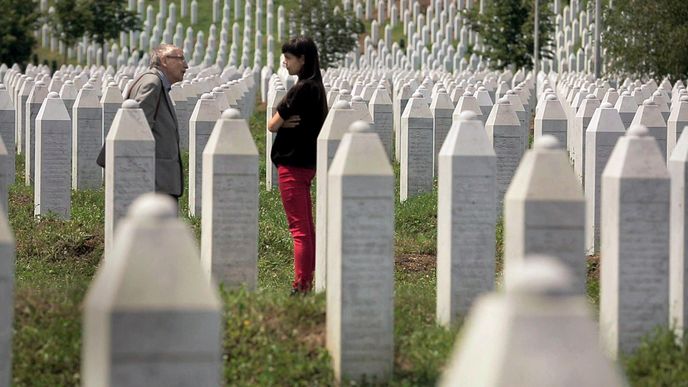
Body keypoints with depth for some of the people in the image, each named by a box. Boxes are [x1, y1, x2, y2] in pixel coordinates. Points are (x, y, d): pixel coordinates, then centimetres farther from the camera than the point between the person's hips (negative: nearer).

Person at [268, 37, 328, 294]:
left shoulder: (301, 90, -17)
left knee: (299, 229, -7)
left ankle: (301, 286, -6)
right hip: (308, 163, 10)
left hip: (292, 165, -10)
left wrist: (283, 122, 5)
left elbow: (272, 125, -14)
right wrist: (288, 122, -6)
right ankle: (307, 283, 17)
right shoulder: (317, 88, 11)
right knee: (307, 228, 12)